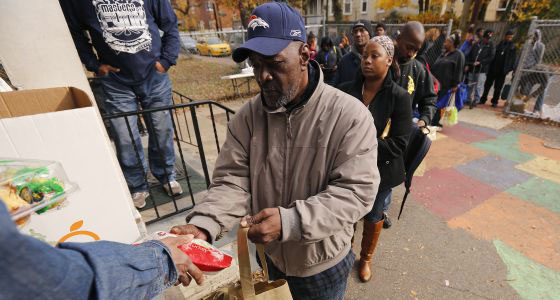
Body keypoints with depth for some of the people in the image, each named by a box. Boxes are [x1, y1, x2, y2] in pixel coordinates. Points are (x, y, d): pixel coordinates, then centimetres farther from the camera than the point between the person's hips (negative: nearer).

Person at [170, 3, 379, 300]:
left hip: (324, 264, -2)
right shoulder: (247, 116, -11)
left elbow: (356, 190, -23)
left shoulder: (350, 115, -22)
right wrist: (203, 225, -30)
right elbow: (232, 181, -12)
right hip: (270, 257, 3)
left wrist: (289, 221, -35)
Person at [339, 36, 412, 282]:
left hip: (379, 172, -1)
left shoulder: (399, 97, -13)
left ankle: (366, 258, 50)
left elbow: (399, 144, -17)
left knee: (373, 217, 21)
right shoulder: (346, 90, -7)